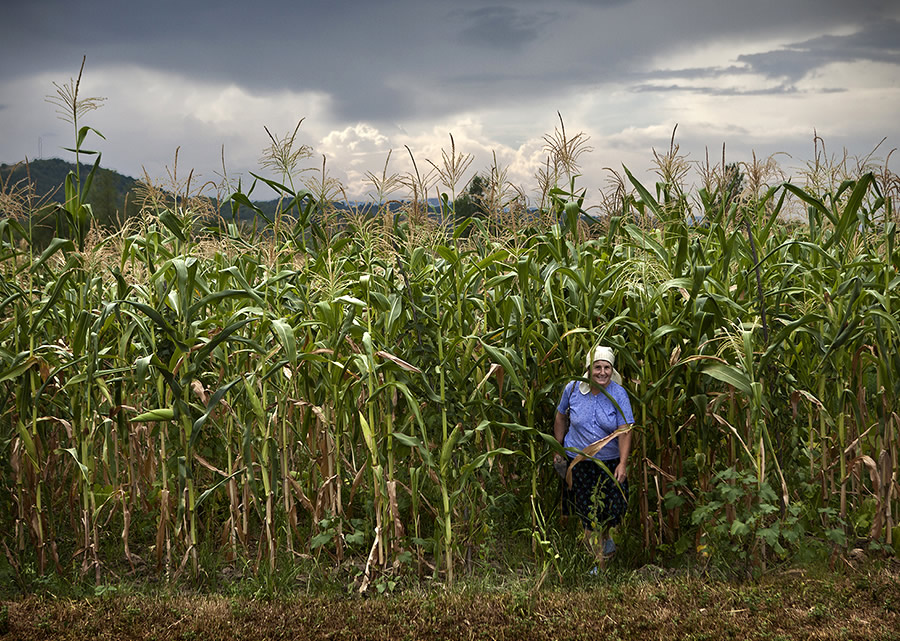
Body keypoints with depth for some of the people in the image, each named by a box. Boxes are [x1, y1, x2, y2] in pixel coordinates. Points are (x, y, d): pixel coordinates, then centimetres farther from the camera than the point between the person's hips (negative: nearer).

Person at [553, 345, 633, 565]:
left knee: (612, 508, 6)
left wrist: (623, 463, -25)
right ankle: (599, 555, 24)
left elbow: (624, 430, -16)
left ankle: (603, 535, 41)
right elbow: (561, 417, 9)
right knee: (587, 510, 5)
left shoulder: (618, 394, -13)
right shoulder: (573, 389, -7)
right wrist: (558, 449, 9)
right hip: (578, 461, 1)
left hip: (610, 462, -1)